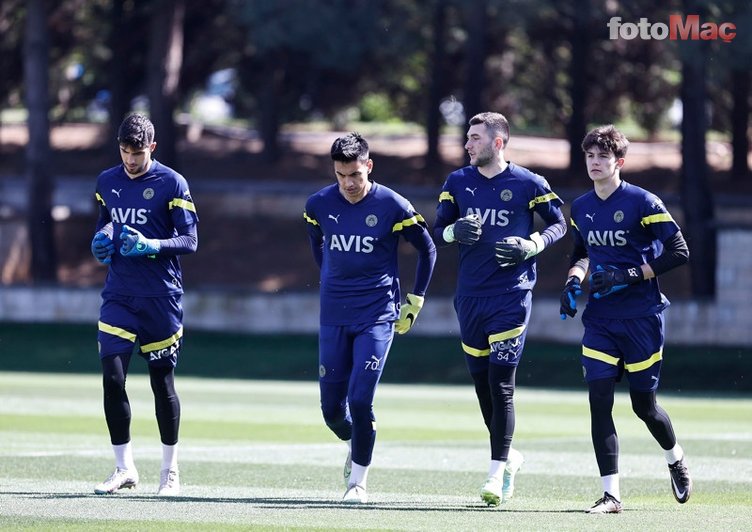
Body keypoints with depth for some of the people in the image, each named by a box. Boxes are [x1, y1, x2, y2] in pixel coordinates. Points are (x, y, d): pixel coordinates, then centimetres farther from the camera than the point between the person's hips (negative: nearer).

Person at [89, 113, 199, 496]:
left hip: (160, 298, -4)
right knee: (112, 377, -8)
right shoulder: (107, 182, 9)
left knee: (162, 382, 4)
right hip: (118, 295, 4)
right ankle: (124, 469, 3)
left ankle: (170, 470, 18)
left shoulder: (172, 184, -6)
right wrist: (101, 241, 2)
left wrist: (151, 246, -24)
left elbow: (190, 241, -8)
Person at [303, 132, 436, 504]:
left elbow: (427, 250, 4)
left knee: (360, 400, -13)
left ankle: (358, 480, 3)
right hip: (334, 318, 3)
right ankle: (355, 447, 37)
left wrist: (414, 302, 5)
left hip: (377, 316, -3)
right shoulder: (319, 204, -2)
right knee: (331, 408, 4)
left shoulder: (392, 206, -10)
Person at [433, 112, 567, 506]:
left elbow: (558, 224, 6)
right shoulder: (457, 182, 7)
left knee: (501, 384, -10)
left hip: (511, 295, -5)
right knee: (482, 383, 10)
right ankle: (508, 456, 29)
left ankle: (497, 472, -6)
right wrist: (454, 231, -11)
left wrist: (532, 245, -12)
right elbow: (438, 232, 12)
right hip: (469, 296, 5)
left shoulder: (528, 184, -4)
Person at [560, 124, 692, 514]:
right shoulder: (580, 208, 8)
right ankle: (611, 495, -8)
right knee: (599, 400, -9)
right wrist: (574, 280, 5)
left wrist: (628, 276, -18)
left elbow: (678, 251, -12)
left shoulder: (642, 203, -10)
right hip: (599, 319, 4)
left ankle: (675, 459, 37)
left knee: (643, 404, 5)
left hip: (641, 318, -4)